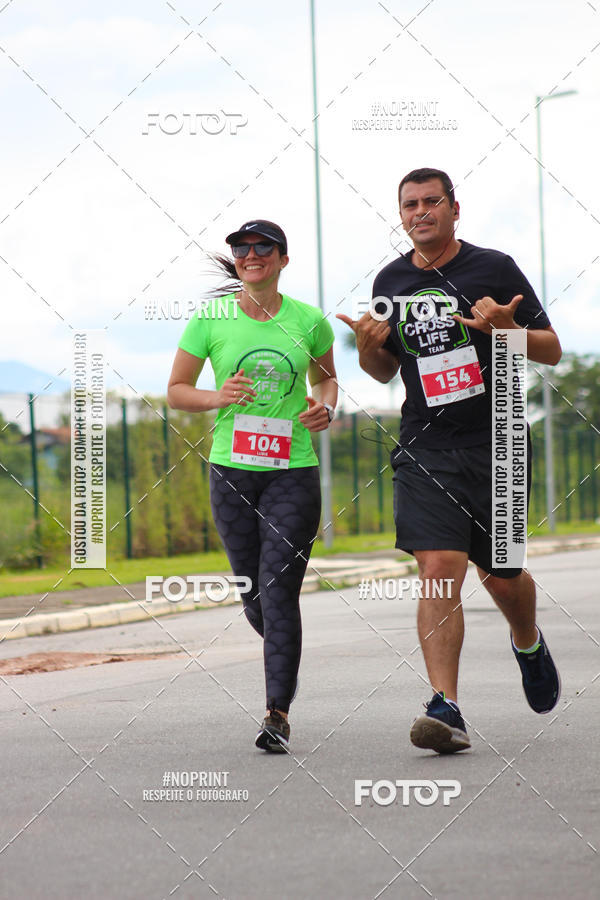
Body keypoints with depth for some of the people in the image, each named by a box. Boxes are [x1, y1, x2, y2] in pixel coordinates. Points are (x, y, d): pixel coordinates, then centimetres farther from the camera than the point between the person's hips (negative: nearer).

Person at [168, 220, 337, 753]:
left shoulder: (309, 322, 1)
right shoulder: (211, 319, 0)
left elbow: (326, 375, 19)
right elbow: (176, 391, 7)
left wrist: (325, 407, -3)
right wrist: (218, 398, -13)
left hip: (293, 472, -1)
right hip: (232, 469, 1)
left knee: (278, 590, -12)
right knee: (253, 594, 8)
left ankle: (278, 713, -8)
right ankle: (285, 653, 41)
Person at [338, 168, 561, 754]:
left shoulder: (495, 269, -1)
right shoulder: (391, 282, 9)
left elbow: (552, 352, 1)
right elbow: (384, 370, 20)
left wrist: (507, 329, -19)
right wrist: (368, 346, -3)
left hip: (496, 443, -1)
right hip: (425, 448, 1)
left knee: (501, 577, 8)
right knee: (439, 569, -15)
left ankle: (528, 642, 43)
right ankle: (447, 710, -19)